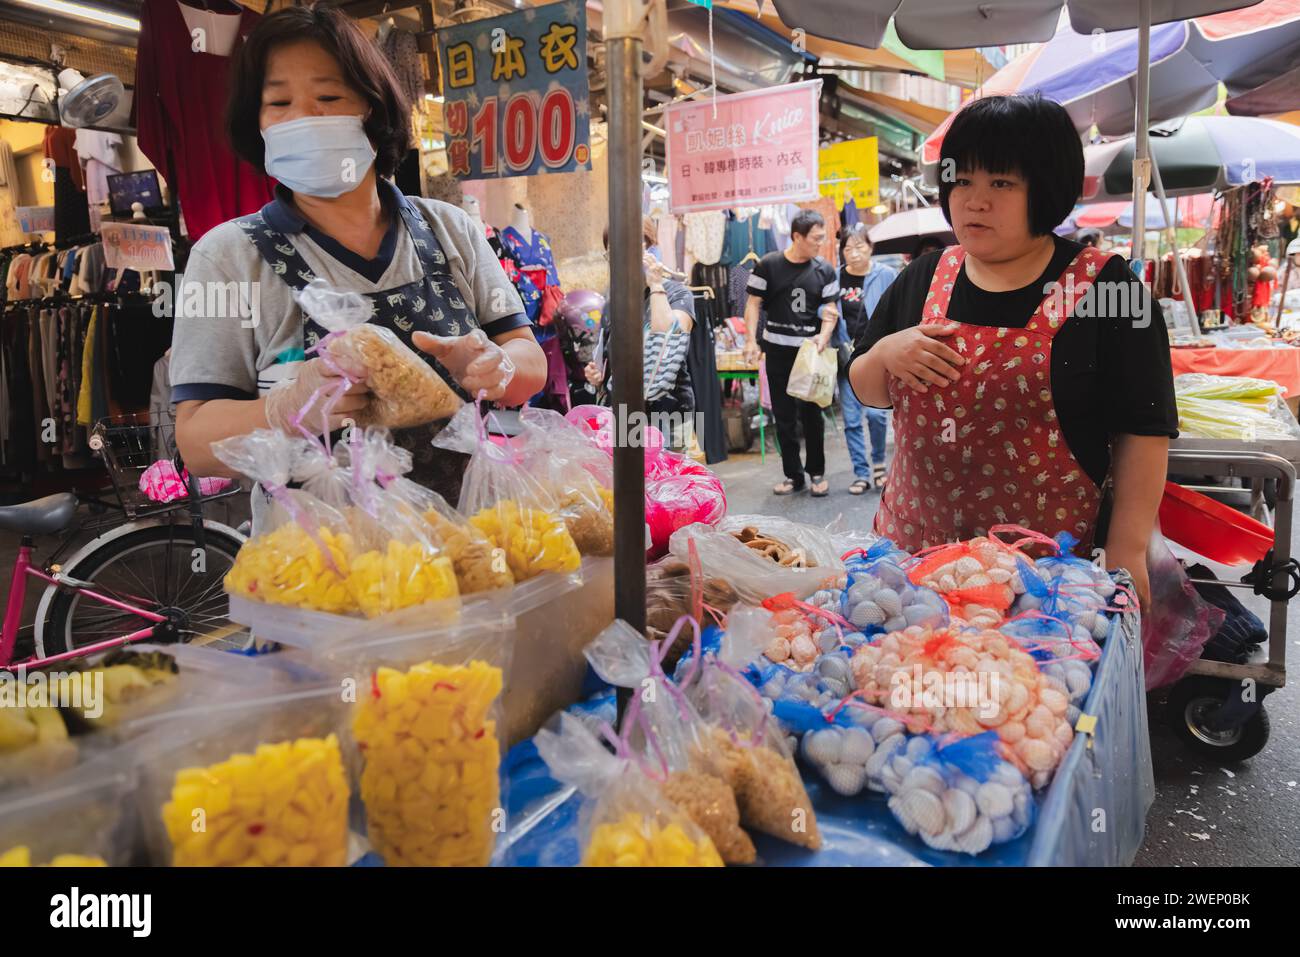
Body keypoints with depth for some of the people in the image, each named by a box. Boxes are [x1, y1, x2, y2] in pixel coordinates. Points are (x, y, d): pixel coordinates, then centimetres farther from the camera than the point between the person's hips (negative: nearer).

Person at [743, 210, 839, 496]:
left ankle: (817, 472, 19)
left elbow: (830, 309, 4)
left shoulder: (824, 270, 3)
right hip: (778, 351, -1)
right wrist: (751, 340, -12)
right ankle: (793, 475, 16)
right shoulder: (768, 265, -3)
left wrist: (824, 335, -15)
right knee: (784, 416, 6)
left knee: (811, 413, 6)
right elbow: (753, 303, -1)